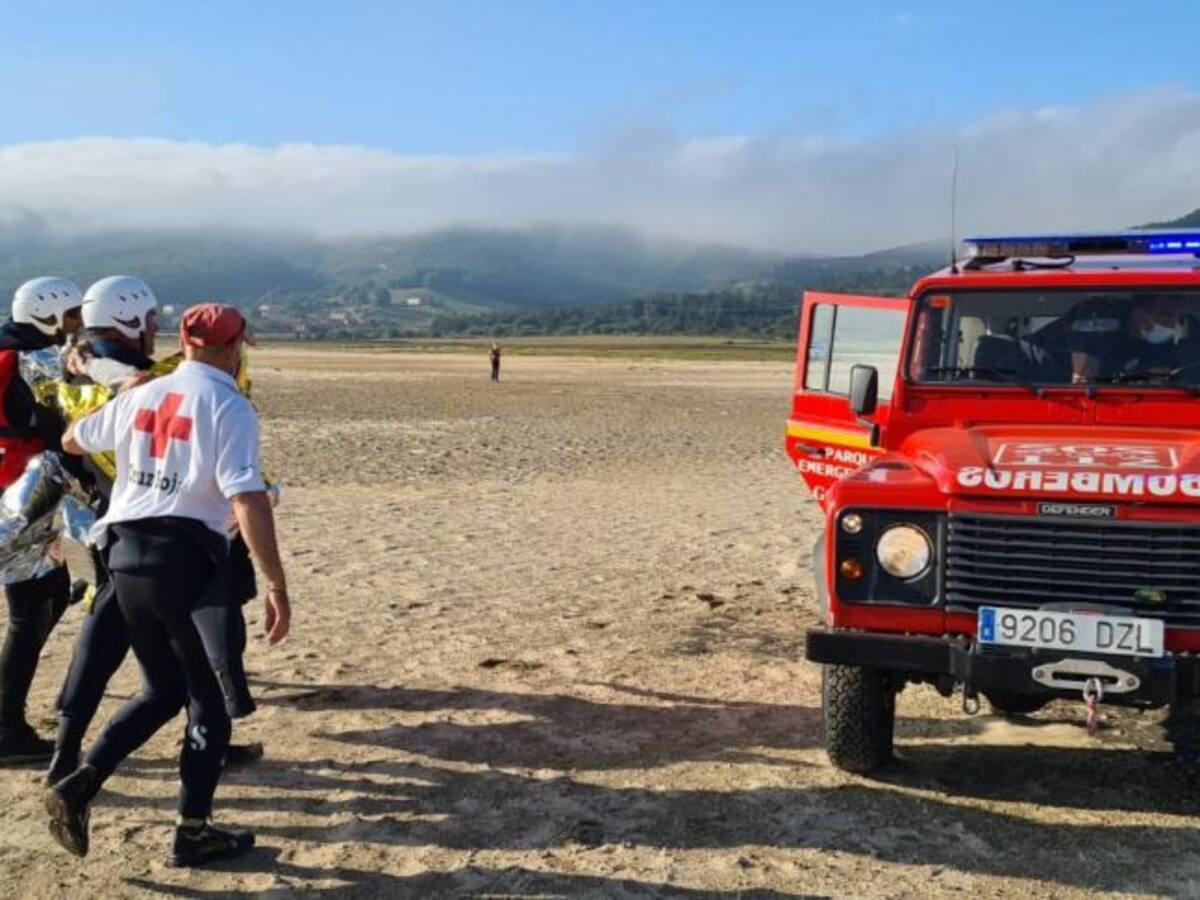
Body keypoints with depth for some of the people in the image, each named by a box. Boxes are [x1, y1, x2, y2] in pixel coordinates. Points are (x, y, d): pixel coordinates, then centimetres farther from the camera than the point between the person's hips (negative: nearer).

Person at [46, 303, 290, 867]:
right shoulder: (229, 407, -7)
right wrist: (277, 586, -17)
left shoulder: (140, 397, 11)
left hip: (125, 555, 6)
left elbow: (71, 441, 29)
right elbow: (248, 502, -18)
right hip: (183, 560, -6)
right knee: (206, 701, 11)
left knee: (163, 690, 22)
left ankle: (78, 786, 11)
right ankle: (192, 831, 17)